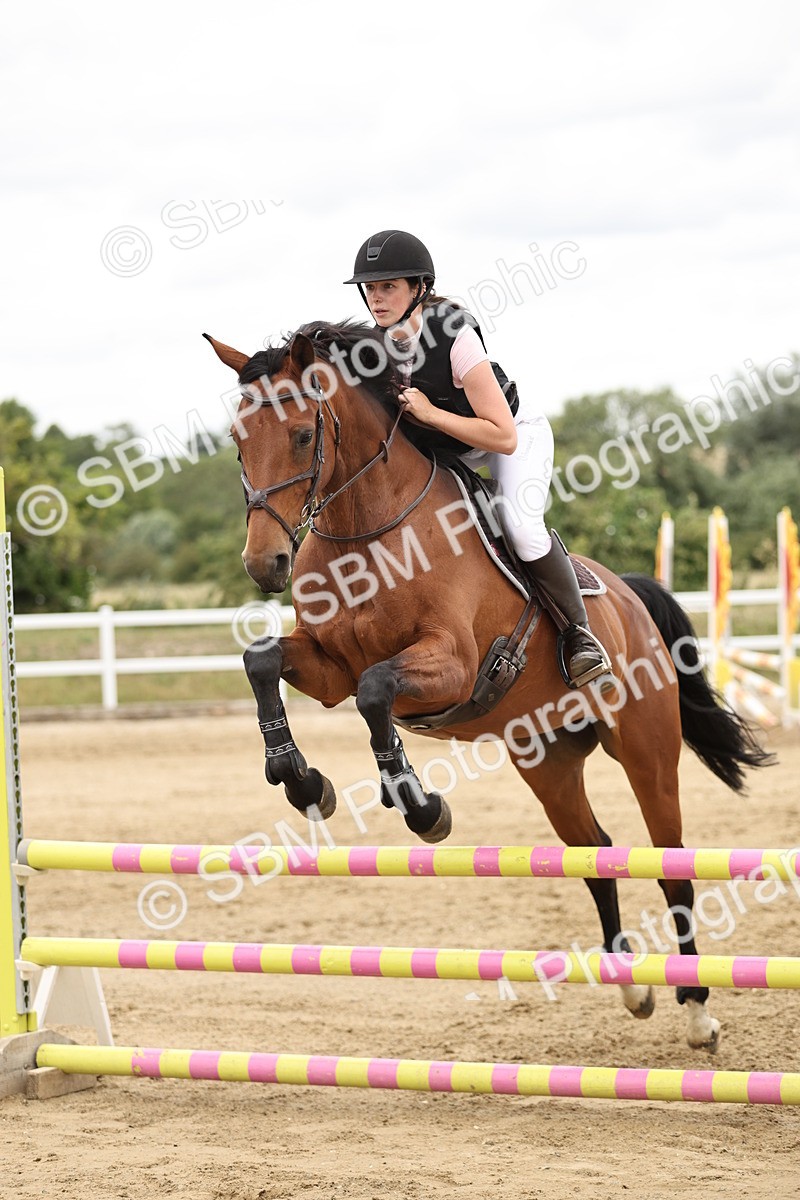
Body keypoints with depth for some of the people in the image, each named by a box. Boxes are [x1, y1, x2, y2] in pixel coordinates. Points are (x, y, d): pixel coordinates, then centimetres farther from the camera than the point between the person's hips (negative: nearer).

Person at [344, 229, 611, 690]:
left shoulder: (455, 337, -35)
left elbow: (504, 437, -37)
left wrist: (428, 413, -39)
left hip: (520, 433, -7)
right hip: (443, 445, 7)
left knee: (522, 528, -29)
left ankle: (579, 633, -9)